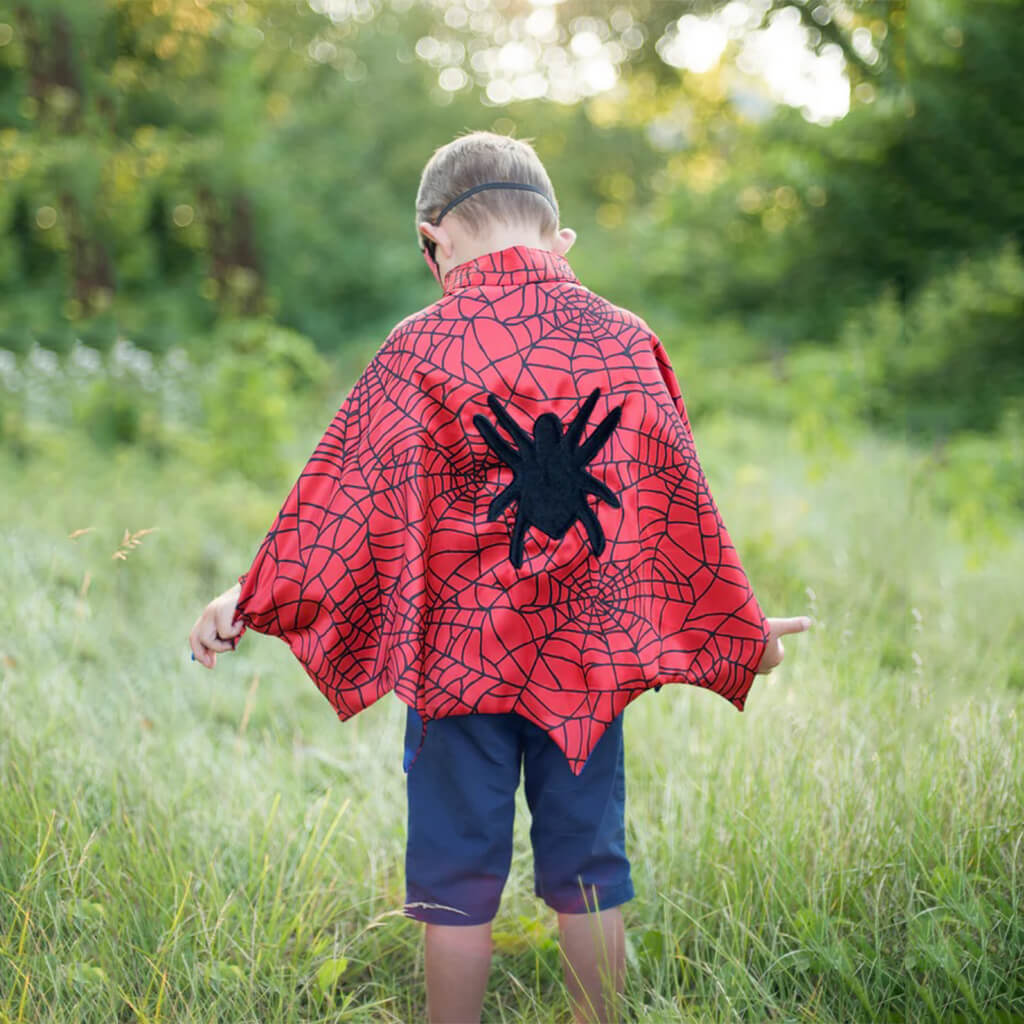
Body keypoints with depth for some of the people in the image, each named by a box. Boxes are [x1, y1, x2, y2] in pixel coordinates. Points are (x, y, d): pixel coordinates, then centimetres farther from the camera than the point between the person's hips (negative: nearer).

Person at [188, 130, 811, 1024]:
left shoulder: (421, 349, -9)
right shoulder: (628, 343, -1)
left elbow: (350, 494, -6)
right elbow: (678, 508, 5)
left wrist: (252, 600, 5)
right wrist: (738, 627, 17)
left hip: (459, 654, -2)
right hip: (590, 654, 3)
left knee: (457, 881, 9)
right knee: (588, 874, 14)